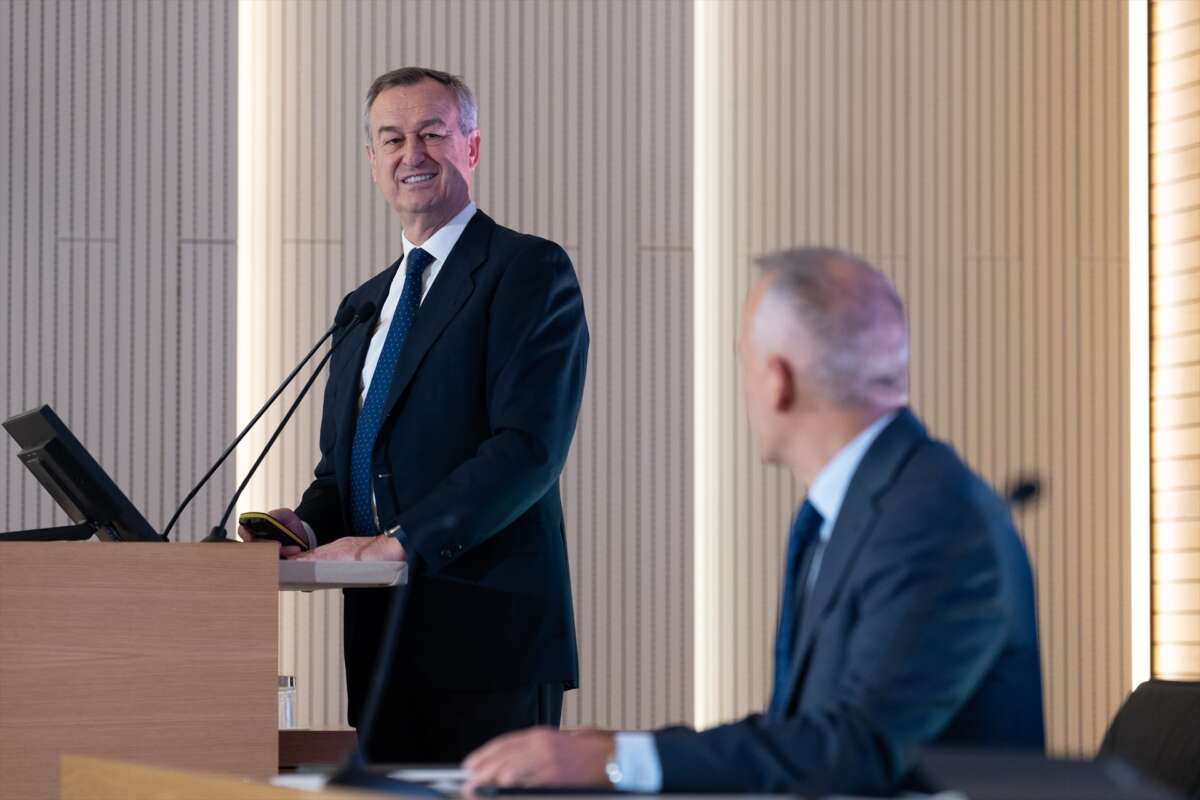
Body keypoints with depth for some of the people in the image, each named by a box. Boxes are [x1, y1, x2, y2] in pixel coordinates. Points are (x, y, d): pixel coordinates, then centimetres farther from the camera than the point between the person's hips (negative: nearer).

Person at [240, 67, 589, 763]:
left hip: (487, 633, -7)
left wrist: (400, 541, -21)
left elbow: (529, 446, -14)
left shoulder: (530, 271, -3)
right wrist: (309, 524, 0)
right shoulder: (365, 305, 22)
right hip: (383, 642, 7)